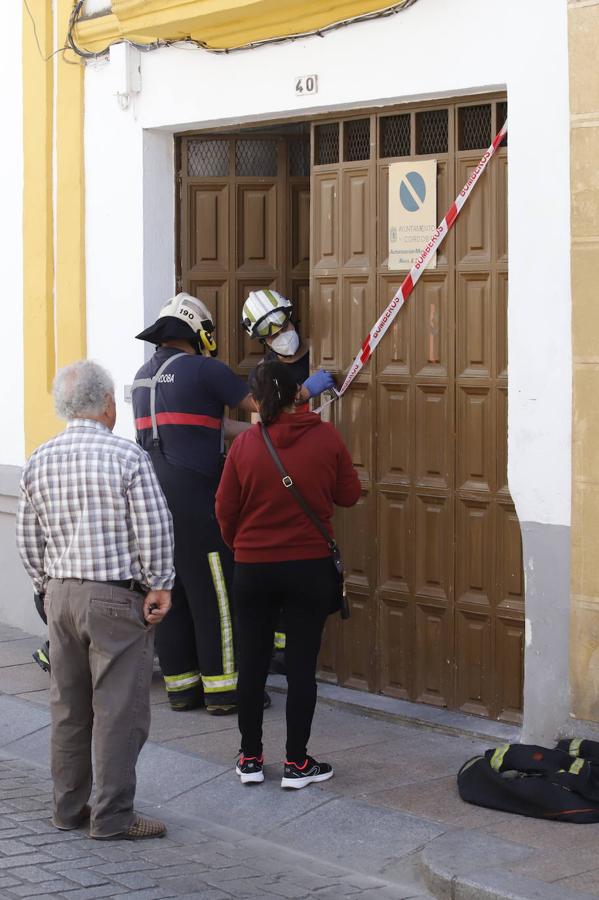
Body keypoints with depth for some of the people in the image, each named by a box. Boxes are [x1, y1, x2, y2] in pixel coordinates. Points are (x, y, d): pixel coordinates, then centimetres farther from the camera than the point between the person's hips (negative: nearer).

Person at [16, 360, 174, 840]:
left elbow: (28, 538, 10)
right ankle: (112, 816, 3)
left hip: (61, 596, 6)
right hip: (117, 598, -6)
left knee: (68, 707, 14)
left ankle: (69, 808, 22)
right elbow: (154, 530, -12)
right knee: (119, 708, 0)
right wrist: (160, 586, -2)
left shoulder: (39, 461, 4)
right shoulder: (128, 457, -12)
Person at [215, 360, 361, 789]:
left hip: (253, 567, 1)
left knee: (252, 661, 11)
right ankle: (297, 764, 8)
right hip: (310, 567, -1)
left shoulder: (245, 443, -7)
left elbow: (226, 508, 0)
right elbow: (349, 495, 2)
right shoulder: (326, 437, -8)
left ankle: (251, 758, 18)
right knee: (302, 663, 4)